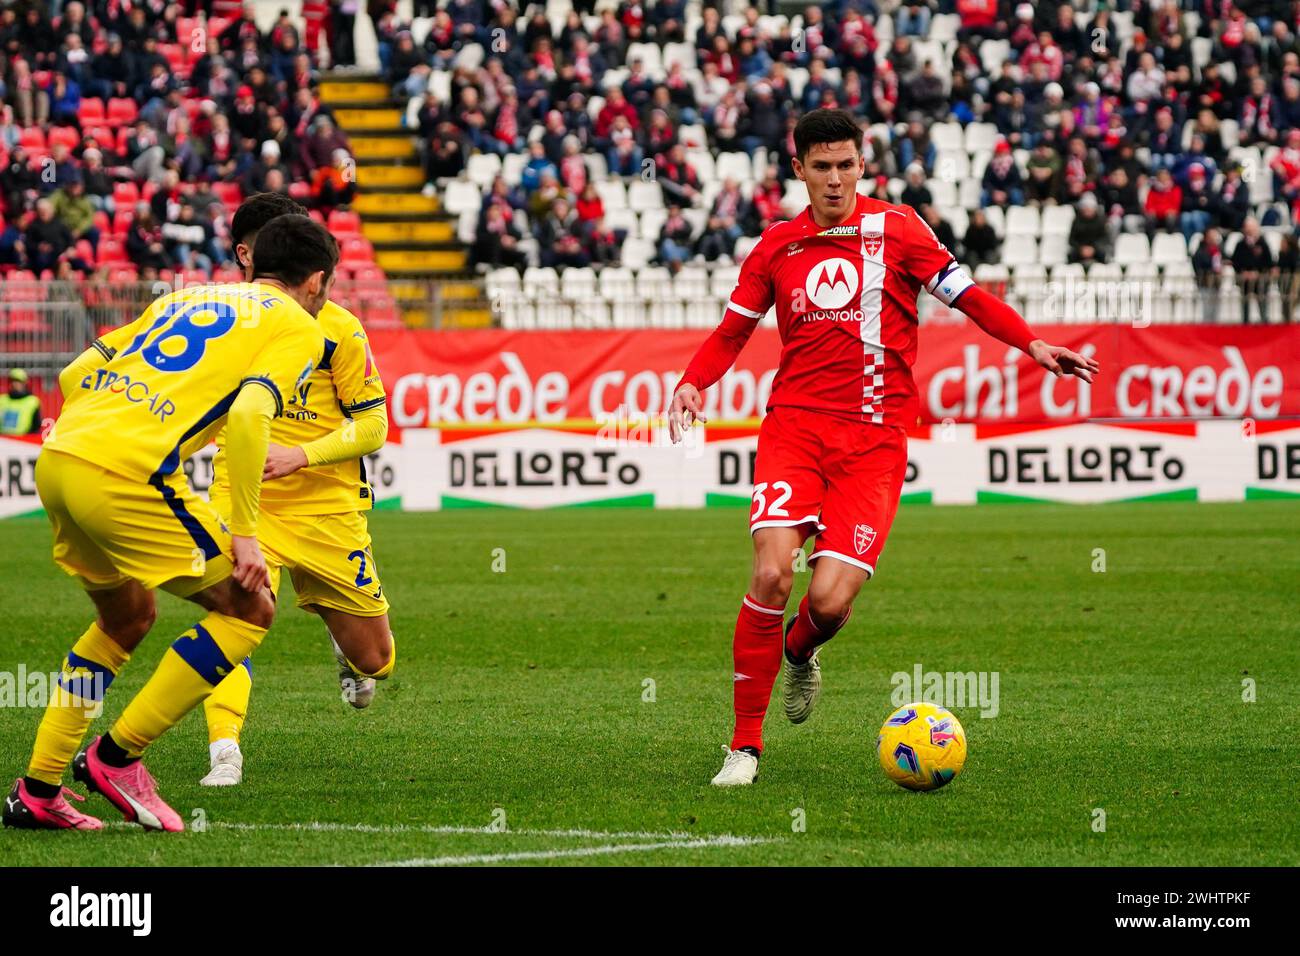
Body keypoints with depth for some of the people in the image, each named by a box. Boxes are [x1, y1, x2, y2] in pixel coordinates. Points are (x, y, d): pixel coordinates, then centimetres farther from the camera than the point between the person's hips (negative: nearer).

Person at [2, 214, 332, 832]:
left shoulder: (185, 297, 29)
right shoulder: (297, 327, 7)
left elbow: (75, 376, 25)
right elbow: (248, 414, -12)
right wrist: (244, 533, -9)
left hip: (57, 458, 8)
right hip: (128, 477, -8)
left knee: (126, 619, 28)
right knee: (249, 611, 7)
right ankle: (116, 757, 6)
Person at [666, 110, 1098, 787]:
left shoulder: (894, 229, 4)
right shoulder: (777, 246, 10)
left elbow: (963, 294, 7)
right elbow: (732, 330, 18)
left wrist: (1033, 345, -7)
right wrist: (693, 383, 0)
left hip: (873, 438, -1)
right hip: (794, 425, 1)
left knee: (830, 599, -13)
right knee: (772, 572, -19)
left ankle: (799, 654, 27)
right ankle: (745, 744, -8)